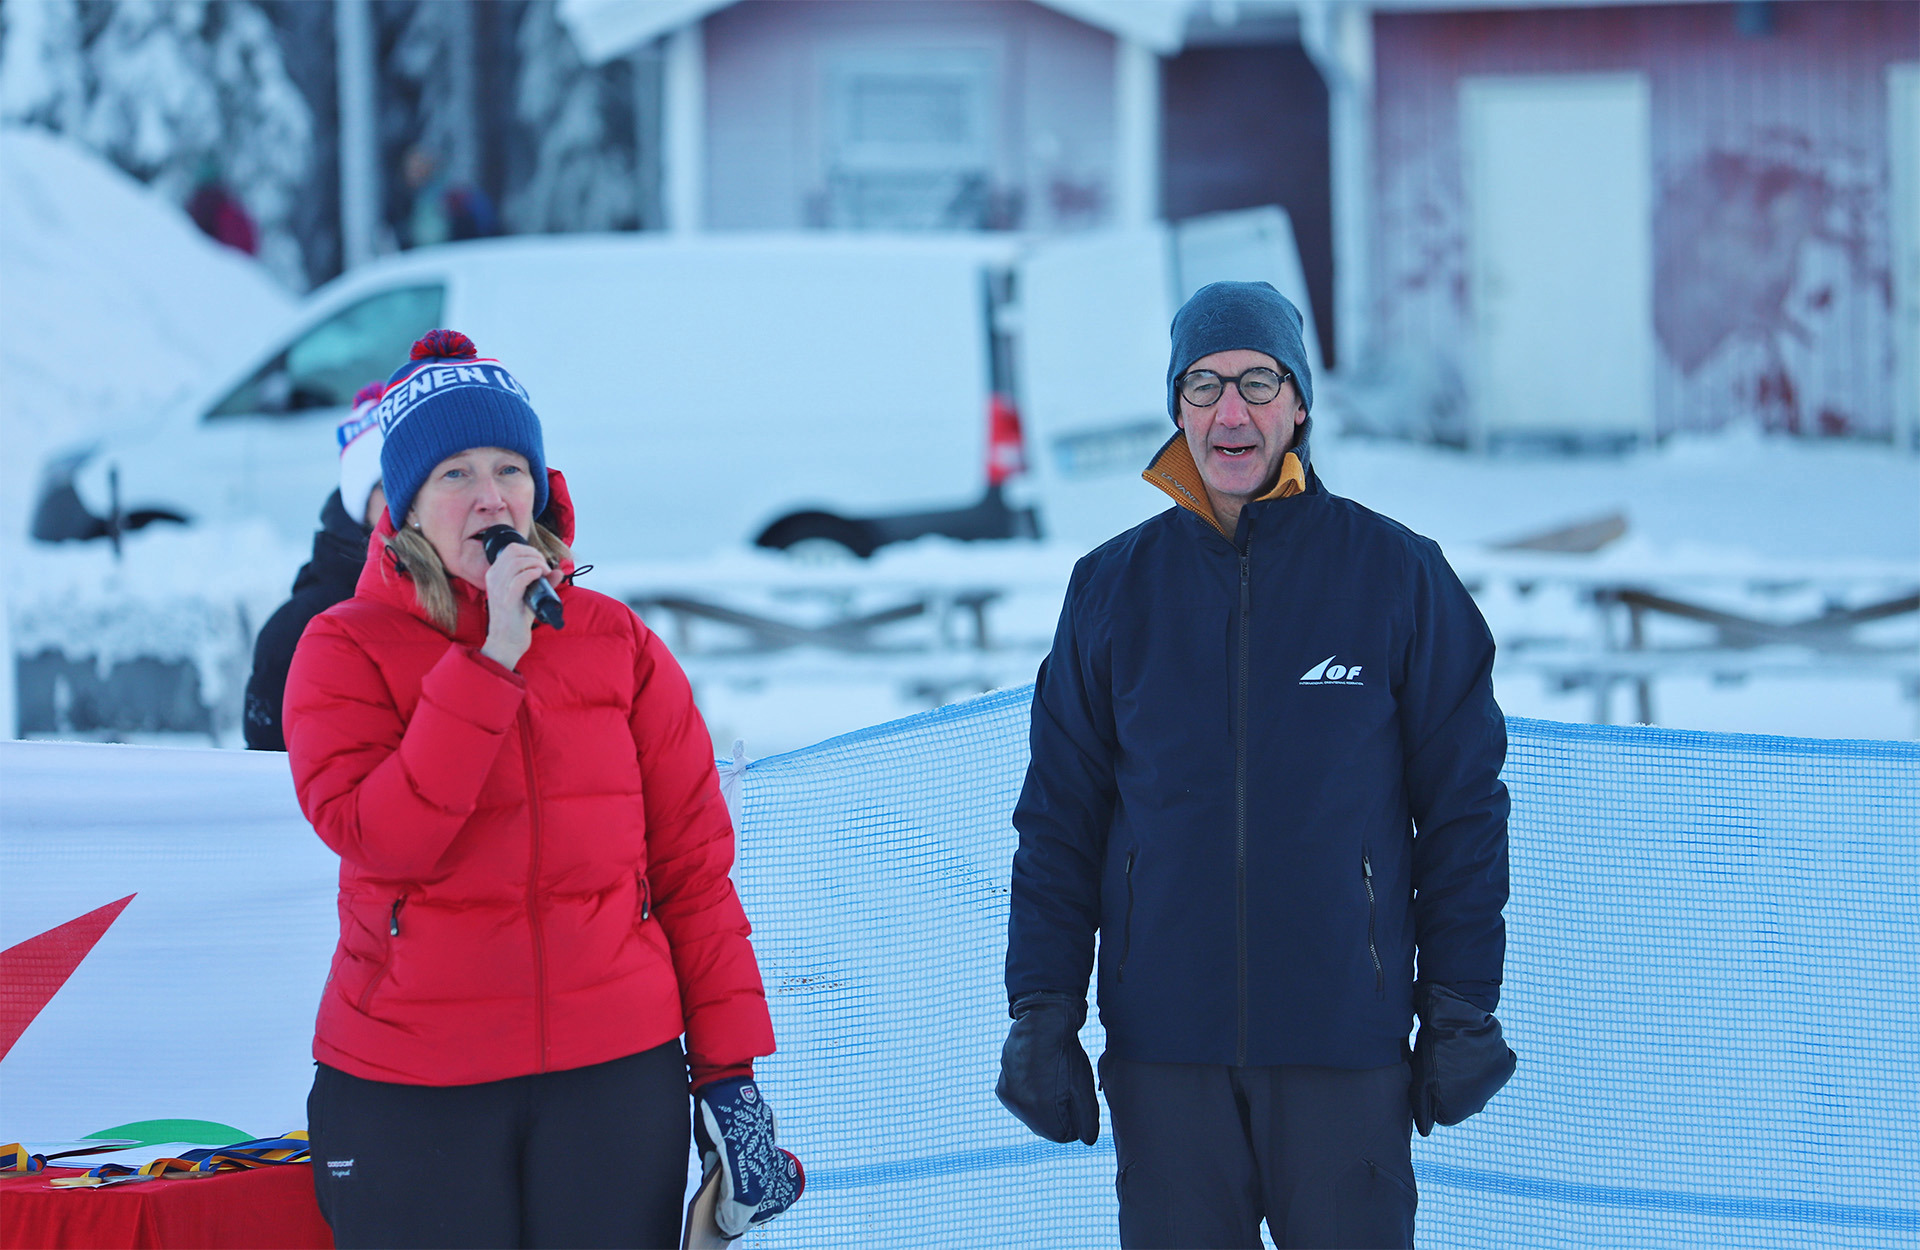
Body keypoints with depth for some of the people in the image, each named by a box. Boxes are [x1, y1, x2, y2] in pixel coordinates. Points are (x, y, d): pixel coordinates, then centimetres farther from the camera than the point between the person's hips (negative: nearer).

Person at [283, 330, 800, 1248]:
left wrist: (729, 1066, 1)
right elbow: (377, 836, -16)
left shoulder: (617, 644, 6)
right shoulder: (345, 649, 0)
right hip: (412, 1093, -2)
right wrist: (491, 661, -17)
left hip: (616, 1070, 2)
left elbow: (692, 863, 7)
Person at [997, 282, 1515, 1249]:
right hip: (1162, 1043, 2)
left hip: (1344, 1039, -2)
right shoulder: (1114, 588, 7)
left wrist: (1462, 1011, 0)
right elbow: (1059, 822, 9)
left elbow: (1462, 809, 4)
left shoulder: (1395, 576, 1)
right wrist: (1040, 1012, 3)